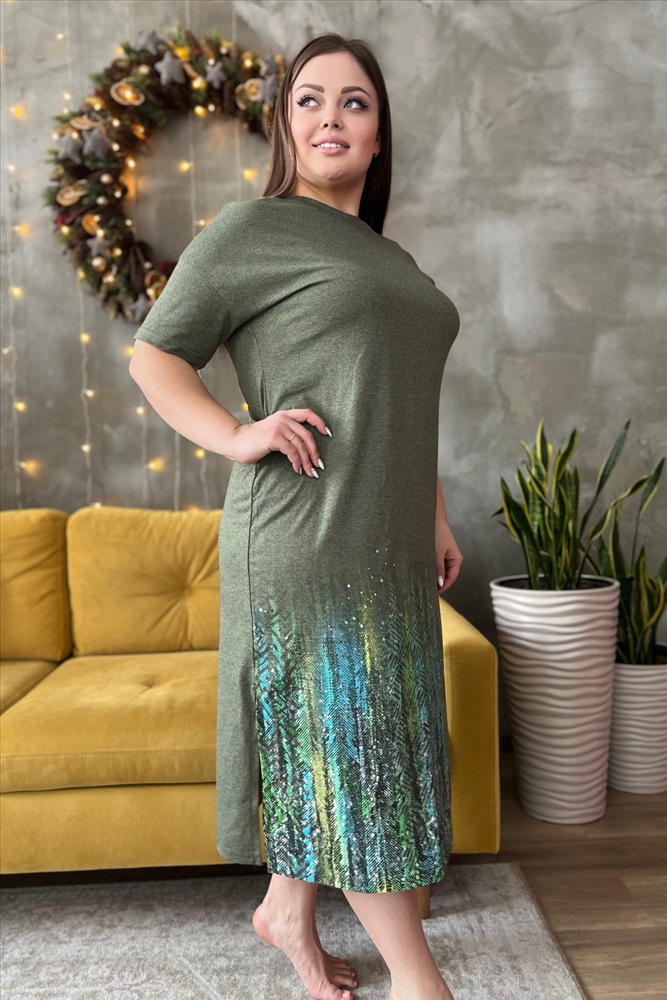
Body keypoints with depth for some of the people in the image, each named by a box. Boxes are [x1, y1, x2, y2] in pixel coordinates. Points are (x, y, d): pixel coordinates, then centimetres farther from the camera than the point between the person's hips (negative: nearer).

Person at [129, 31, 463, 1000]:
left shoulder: (394, 258, 21)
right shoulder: (252, 229, -1)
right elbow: (155, 355, -1)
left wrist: (436, 519, 18)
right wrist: (235, 435, -16)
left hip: (389, 540, 8)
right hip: (308, 531, -7)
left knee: (339, 733, 13)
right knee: (345, 735, 0)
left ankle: (287, 908, 33)